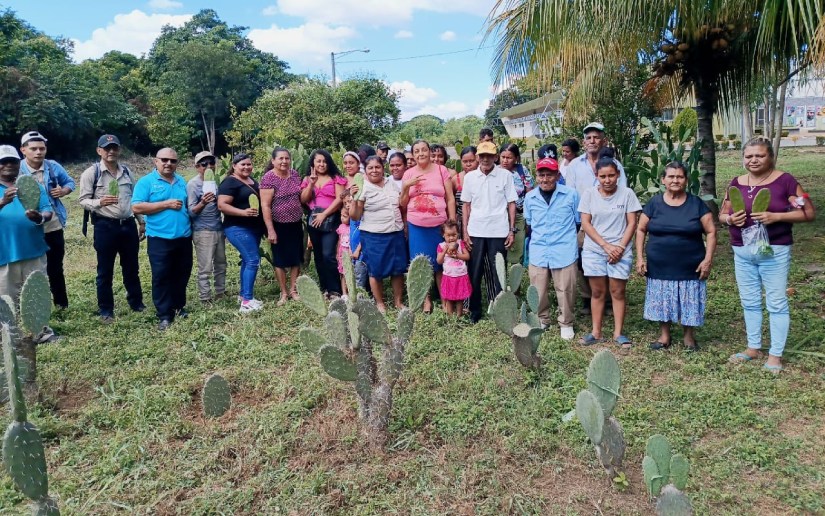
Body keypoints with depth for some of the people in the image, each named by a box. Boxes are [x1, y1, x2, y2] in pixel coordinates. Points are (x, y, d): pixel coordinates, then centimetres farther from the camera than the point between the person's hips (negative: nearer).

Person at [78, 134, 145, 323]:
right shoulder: (91, 173, -5)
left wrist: (142, 222, 17)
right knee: (105, 270, 5)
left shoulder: (127, 172, 10)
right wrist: (99, 202, -26)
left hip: (129, 224, 4)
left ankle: (136, 302, 28)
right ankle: (105, 310, 16)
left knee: (131, 267, 14)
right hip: (105, 226, -4)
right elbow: (83, 200, -7)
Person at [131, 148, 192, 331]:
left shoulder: (181, 181, 13)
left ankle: (178, 306, 29)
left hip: (184, 237, 5)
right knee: (161, 277, 0)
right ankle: (164, 315, 7)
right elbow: (136, 207, -14)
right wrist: (166, 204, -16)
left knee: (182, 274, 13)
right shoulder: (146, 181, -4)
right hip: (160, 239, -5)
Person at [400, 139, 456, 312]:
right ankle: (426, 300, 19)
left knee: (440, 263, 4)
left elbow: (450, 199, 2)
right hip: (416, 226, 2)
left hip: (439, 225, -2)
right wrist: (406, 186, -8)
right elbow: (403, 204, 8)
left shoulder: (441, 170, 1)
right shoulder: (408, 174, 6)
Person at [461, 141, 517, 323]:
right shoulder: (470, 177, 4)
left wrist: (512, 230, -2)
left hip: (498, 232, -2)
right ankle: (475, 312, 19)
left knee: (498, 273, 4)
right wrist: (465, 231, 3)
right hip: (476, 232, 2)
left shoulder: (505, 175, -2)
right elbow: (466, 205, 9)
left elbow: (511, 204, 2)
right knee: (475, 273, 7)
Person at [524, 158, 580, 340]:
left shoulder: (571, 194, -5)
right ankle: (541, 320, 33)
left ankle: (566, 323, 25)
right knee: (537, 291, 11)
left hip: (565, 252, -3)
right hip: (537, 253, 3)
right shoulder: (530, 197, 4)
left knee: (565, 291, 5)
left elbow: (579, 223, 4)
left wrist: (576, 245, 6)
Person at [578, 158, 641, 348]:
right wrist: (606, 246, -12)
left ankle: (618, 333, 12)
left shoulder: (627, 194, -2)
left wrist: (620, 247, -12)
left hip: (620, 251, -1)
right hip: (594, 251, 1)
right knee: (598, 292, 7)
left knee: (618, 292, 3)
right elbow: (585, 223, -4)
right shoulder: (589, 194, -1)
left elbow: (632, 223, -2)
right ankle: (596, 332, 15)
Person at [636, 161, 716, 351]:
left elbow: (711, 232, -1)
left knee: (690, 303, 7)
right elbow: (641, 230, 4)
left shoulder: (696, 203, -2)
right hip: (660, 267, 1)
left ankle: (689, 336, 25)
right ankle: (664, 335, 25)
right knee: (661, 302, 10)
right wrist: (640, 257, -3)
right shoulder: (654, 203, 0)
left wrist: (708, 259, -9)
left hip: (690, 267, -1)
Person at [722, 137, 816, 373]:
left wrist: (775, 216, -21)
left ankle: (775, 354, 12)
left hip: (774, 252, -5)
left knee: (776, 303, 2)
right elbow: (722, 215, 13)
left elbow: (809, 212, -9)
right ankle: (753, 347, 27)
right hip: (742, 253, 5)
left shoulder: (785, 180, -7)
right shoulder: (736, 183, 6)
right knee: (749, 302, 14)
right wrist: (730, 219, -11)